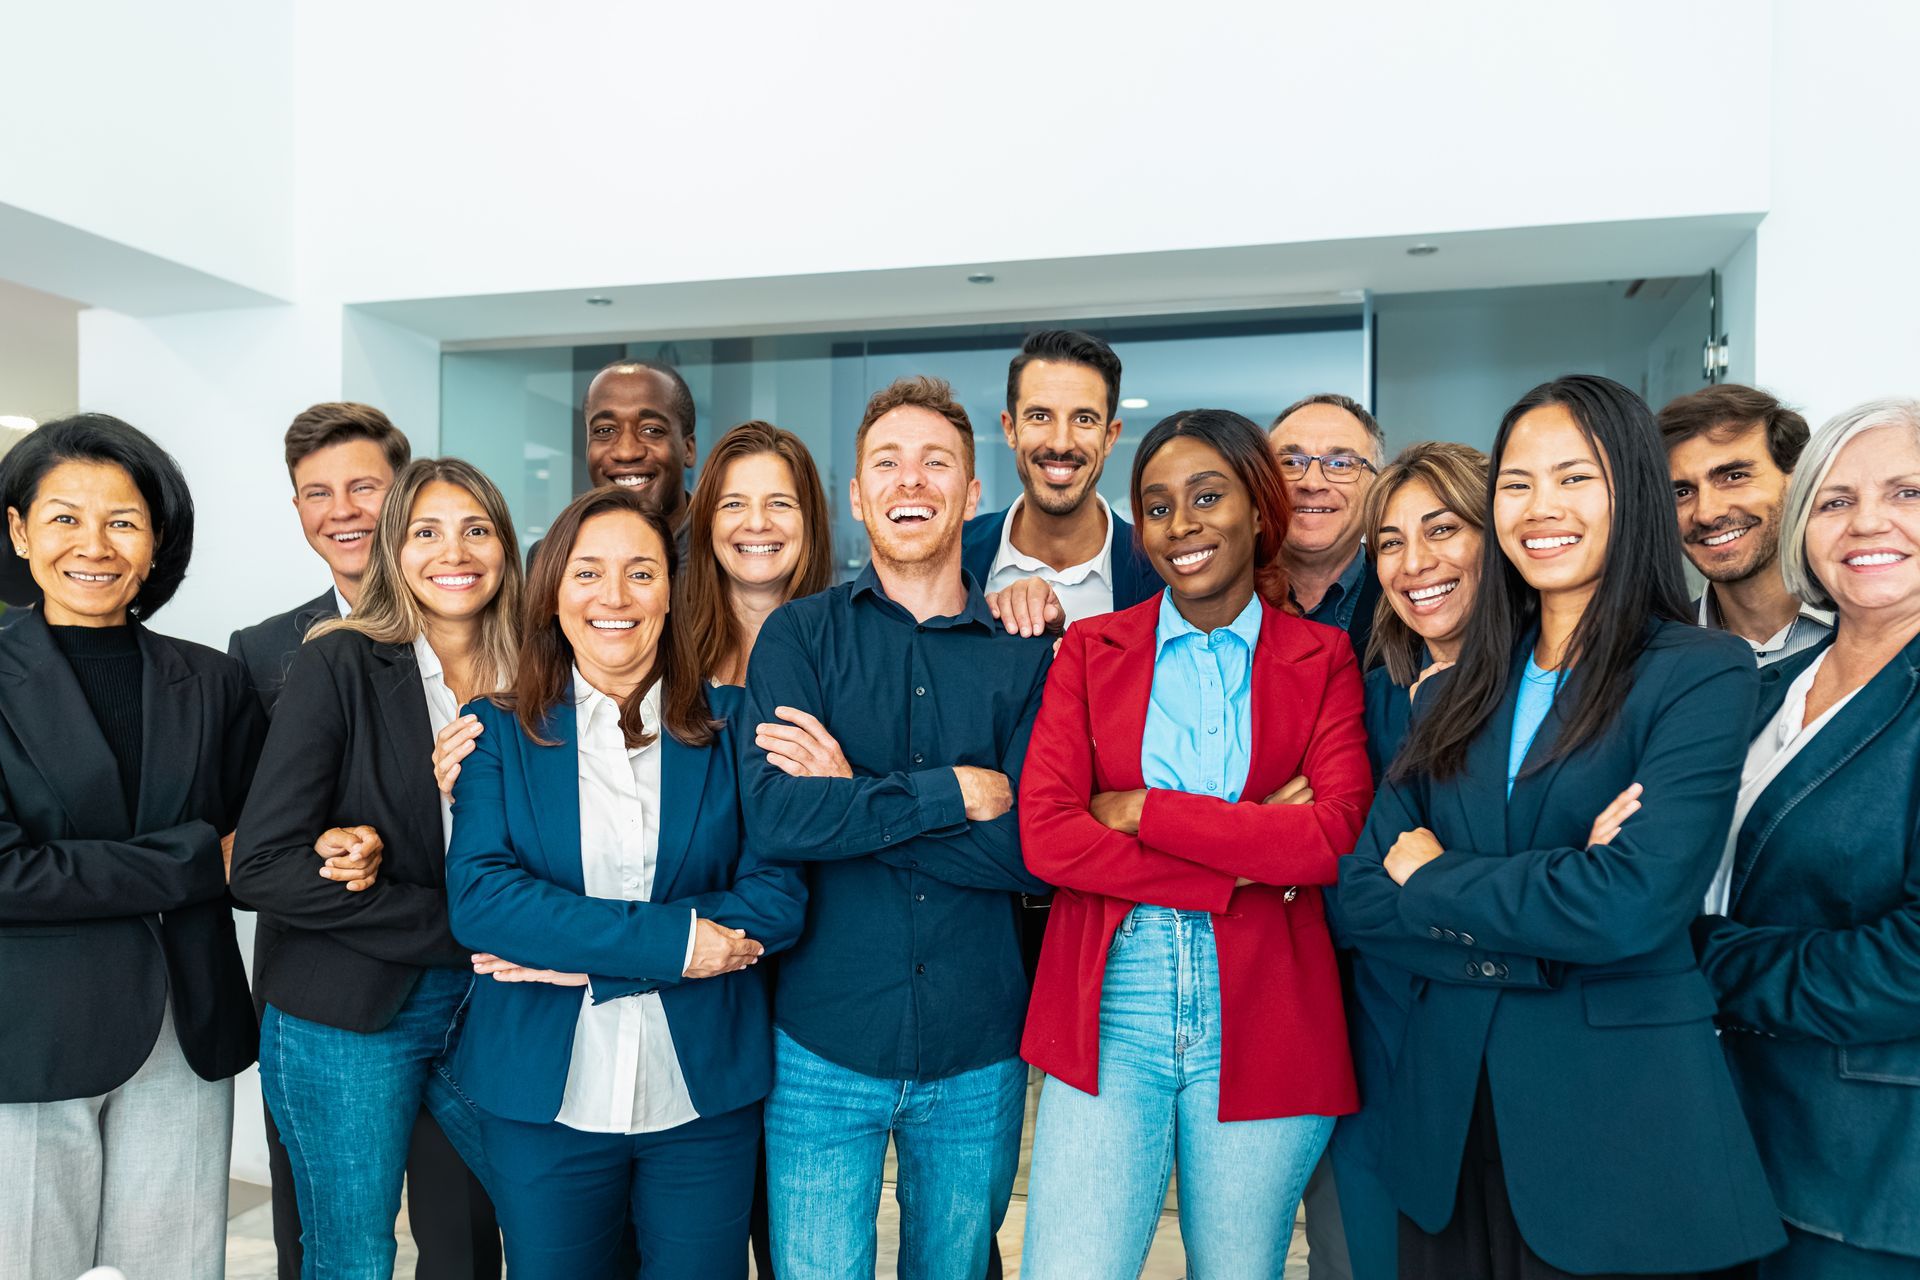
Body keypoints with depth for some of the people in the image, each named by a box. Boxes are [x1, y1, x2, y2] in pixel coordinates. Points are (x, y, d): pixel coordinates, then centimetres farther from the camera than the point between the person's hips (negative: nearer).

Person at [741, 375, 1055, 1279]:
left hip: (977, 1056, 2)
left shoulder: (1025, 653, -1)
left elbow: (1035, 854, -12)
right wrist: (958, 791, -17)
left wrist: (852, 801, -16)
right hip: (823, 1047, -1)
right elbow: (772, 815, -18)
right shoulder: (799, 635, -2)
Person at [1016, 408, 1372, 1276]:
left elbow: (1335, 837, -11)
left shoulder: (1323, 660, 5)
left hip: (1261, 1021, 0)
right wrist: (1244, 861, -12)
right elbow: (1046, 835, -7)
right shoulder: (1091, 650, 6)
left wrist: (1143, 809, -10)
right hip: (1107, 1014, 0)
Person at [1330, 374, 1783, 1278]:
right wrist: (1535, 946, -15)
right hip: (1450, 1117, 5)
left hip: (1622, 1123, -4)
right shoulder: (1455, 695, 7)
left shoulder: (1704, 674, -7)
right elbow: (1356, 902, -1)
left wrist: (1433, 882, -8)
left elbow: (1631, 905, -21)